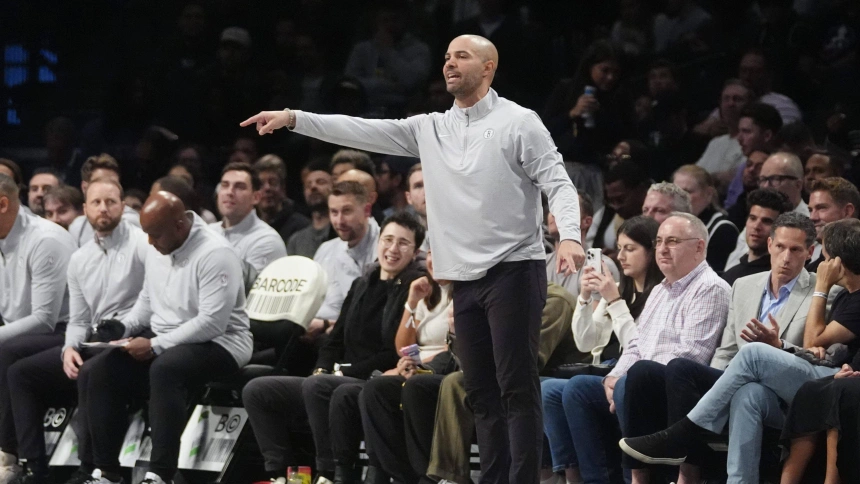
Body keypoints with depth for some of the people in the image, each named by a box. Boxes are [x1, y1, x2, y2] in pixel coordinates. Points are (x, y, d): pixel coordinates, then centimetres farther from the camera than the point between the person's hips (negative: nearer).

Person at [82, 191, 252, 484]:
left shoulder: (215, 254, -19)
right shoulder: (158, 251, 9)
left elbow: (212, 323, -25)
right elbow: (147, 302, 23)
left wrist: (156, 345, -23)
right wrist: (123, 328, 2)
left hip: (218, 345, -9)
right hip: (164, 344, 9)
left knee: (164, 369, -38)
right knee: (100, 370, -9)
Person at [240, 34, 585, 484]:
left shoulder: (518, 122, -3)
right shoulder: (431, 128, 13)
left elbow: (557, 182, -8)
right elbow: (365, 131, 8)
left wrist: (569, 235, -26)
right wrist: (293, 118, 0)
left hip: (514, 269, -6)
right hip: (466, 277, 6)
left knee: (517, 386, -9)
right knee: (481, 392, 7)